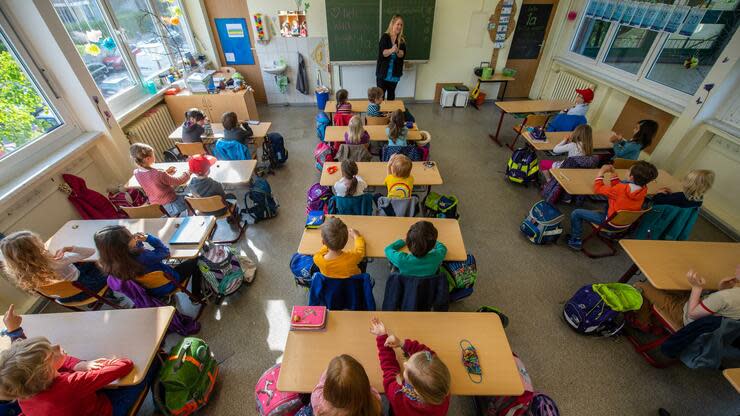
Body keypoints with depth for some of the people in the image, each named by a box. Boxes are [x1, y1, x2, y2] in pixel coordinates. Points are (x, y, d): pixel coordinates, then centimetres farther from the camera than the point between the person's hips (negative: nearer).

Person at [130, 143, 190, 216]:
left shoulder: (136, 173, -9)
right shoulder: (158, 174, -31)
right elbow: (177, 181, -16)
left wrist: (166, 173, 7)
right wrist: (188, 172, 0)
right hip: (172, 206, -7)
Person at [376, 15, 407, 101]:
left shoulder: (402, 39, 1)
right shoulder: (385, 37, -7)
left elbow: (402, 54, -9)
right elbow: (382, 53, -19)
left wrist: (397, 51, -33)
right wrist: (391, 50, -39)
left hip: (395, 72, 3)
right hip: (383, 71, -3)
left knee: (391, 93, 16)